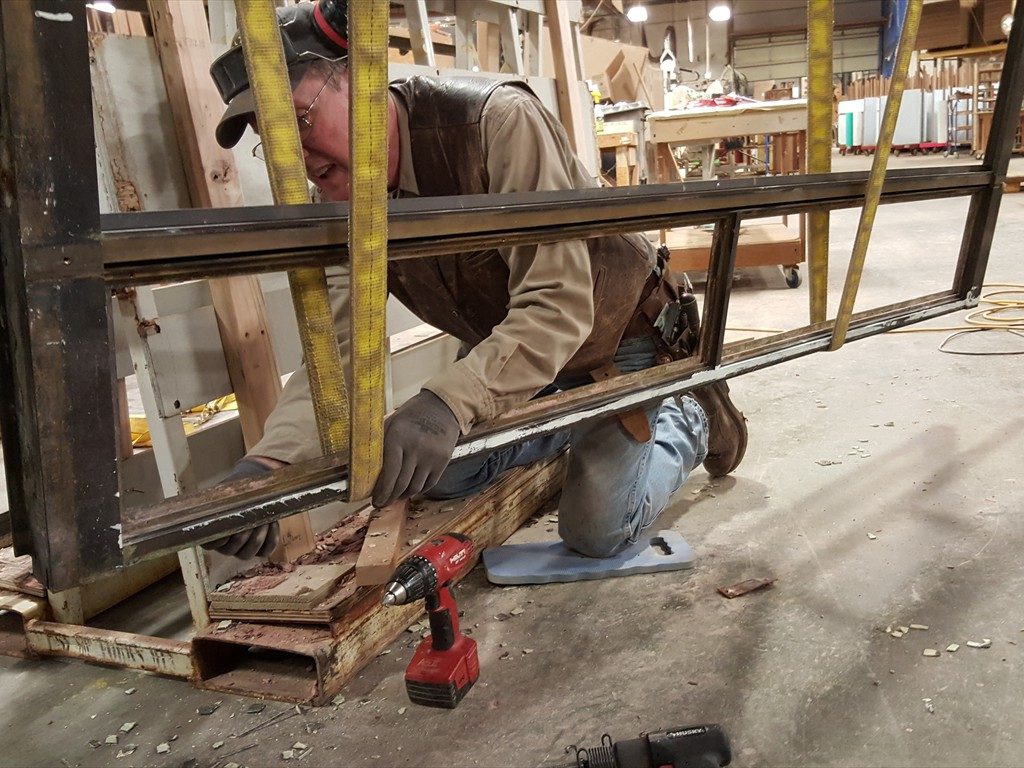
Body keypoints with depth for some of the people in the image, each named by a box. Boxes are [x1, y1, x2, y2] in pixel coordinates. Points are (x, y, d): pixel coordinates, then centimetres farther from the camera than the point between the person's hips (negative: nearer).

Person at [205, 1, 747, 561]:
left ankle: (688, 422, 21)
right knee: (438, 476, 1)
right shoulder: (337, 200, -13)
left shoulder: (499, 121, -34)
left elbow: (557, 305, -39)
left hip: (616, 335, -6)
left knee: (595, 530, -9)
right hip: (505, 347, 6)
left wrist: (448, 402, -54)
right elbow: (337, 349, -21)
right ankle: (578, 421, 22)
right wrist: (269, 459, -39)